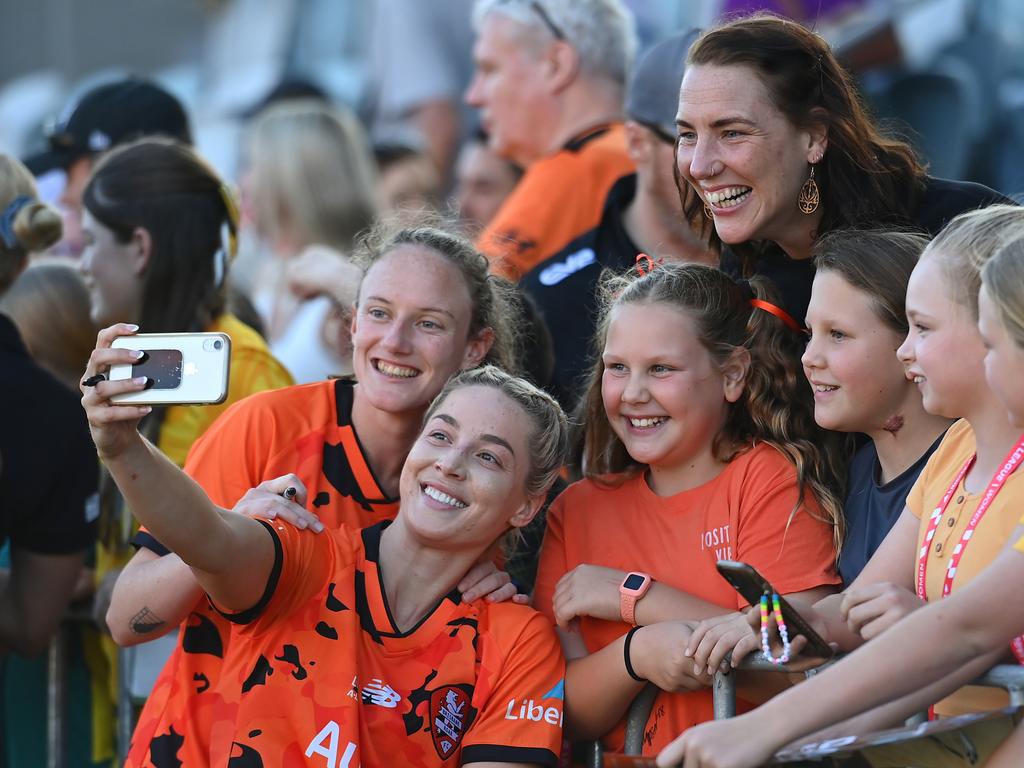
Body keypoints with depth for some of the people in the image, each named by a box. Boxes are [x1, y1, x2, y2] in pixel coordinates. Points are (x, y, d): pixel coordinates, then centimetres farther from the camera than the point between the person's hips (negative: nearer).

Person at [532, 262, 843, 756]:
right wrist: (638, 651, -15)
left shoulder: (771, 478, 1)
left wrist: (634, 596, -8)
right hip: (623, 760, 2)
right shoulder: (576, 510, 10)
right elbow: (567, 715, 3)